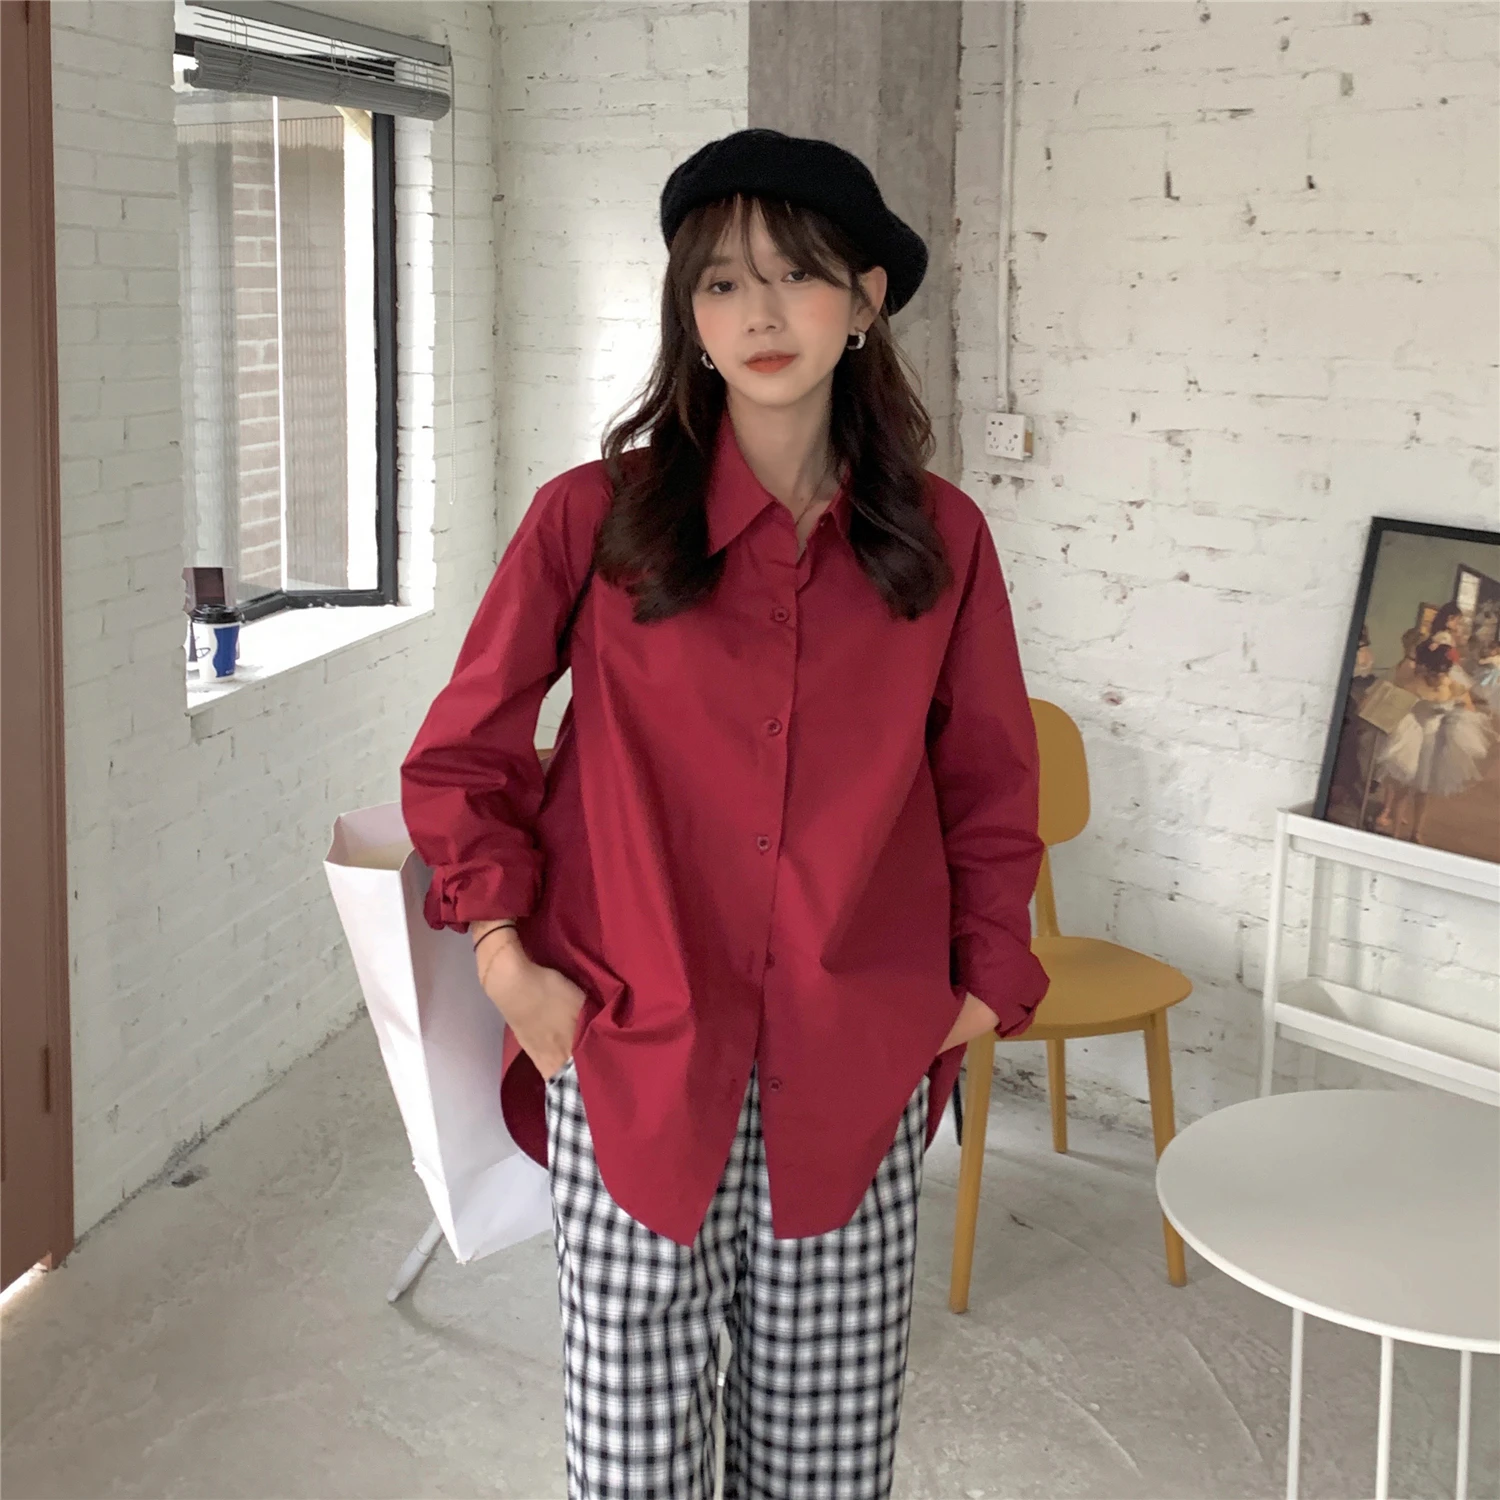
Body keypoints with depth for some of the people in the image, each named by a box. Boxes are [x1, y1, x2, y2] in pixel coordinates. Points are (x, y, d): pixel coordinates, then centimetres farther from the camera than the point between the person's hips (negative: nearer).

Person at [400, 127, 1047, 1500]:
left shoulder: (940, 537, 2)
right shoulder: (591, 519, -4)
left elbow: (990, 784, 13)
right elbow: (459, 759, 6)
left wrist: (987, 980, 7)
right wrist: (505, 959, -2)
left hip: (855, 1077, 2)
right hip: (634, 1063, -1)